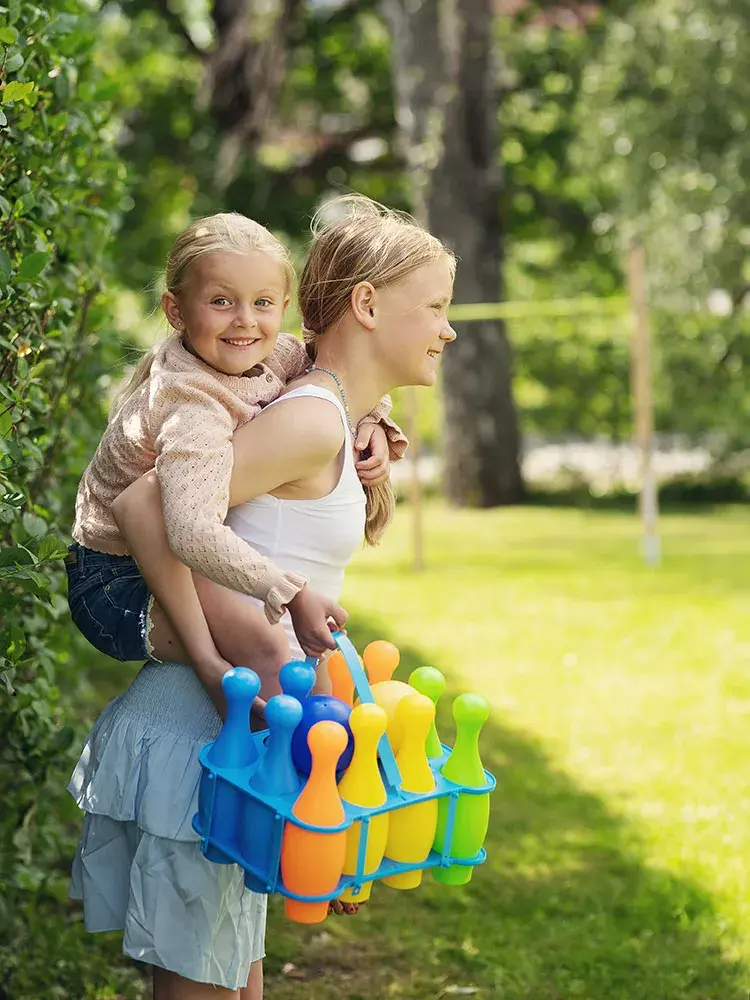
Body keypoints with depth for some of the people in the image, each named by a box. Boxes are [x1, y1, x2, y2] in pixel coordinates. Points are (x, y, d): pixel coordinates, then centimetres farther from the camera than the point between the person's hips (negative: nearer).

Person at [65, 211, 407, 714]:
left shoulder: (269, 356, -6)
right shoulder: (195, 413, -31)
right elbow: (193, 534, -44)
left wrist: (373, 421, -7)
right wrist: (292, 593, -44)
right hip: (118, 587, -9)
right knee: (261, 640, -28)